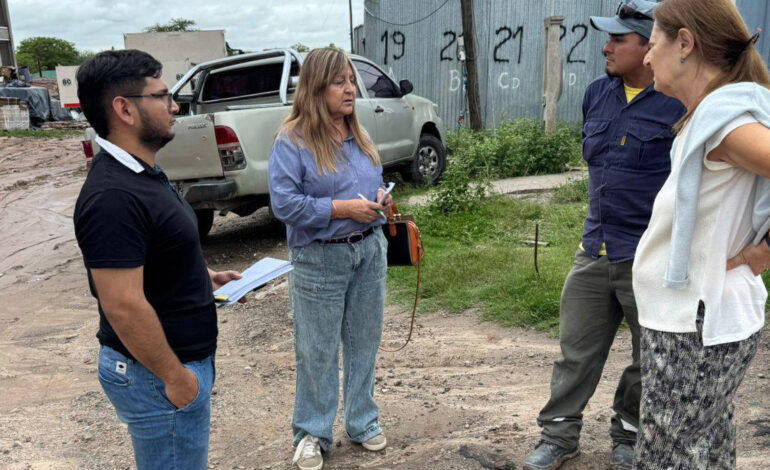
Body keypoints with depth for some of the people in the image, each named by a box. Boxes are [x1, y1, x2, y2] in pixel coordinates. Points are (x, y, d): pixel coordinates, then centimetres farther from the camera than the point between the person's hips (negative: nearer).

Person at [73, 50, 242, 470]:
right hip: (156, 372, -10)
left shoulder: (140, 173, 8)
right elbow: (123, 305, -28)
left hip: (184, 357, 10)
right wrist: (174, 377, -21)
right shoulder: (113, 196, -26)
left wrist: (202, 276, 11)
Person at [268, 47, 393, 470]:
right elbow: (285, 203, -18)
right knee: (317, 351, 5)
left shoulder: (358, 135, 10)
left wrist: (380, 200, -1)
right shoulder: (292, 141, -11)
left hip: (369, 252, 6)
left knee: (364, 343, 15)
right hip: (319, 260, -6)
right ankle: (312, 434, 24)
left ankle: (362, 422, 33)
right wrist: (344, 208, -21)